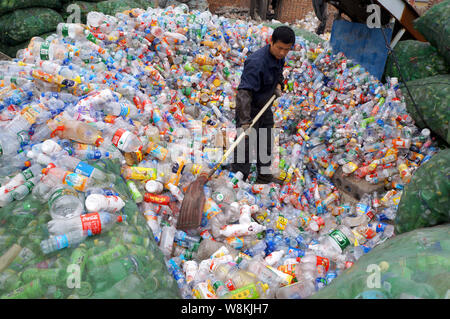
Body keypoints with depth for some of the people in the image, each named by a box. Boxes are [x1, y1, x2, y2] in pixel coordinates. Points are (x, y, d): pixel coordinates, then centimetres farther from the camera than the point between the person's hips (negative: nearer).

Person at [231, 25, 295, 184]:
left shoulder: (279, 57, -3)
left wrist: (278, 85, 1)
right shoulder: (256, 62, -31)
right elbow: (244, 92, -37)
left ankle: (264, 177, 38)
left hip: (265, 106, 9)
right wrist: (245, 122, -43)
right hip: (249, 108, -9)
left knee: (266, 144, 20)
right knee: (245, 148, -7)